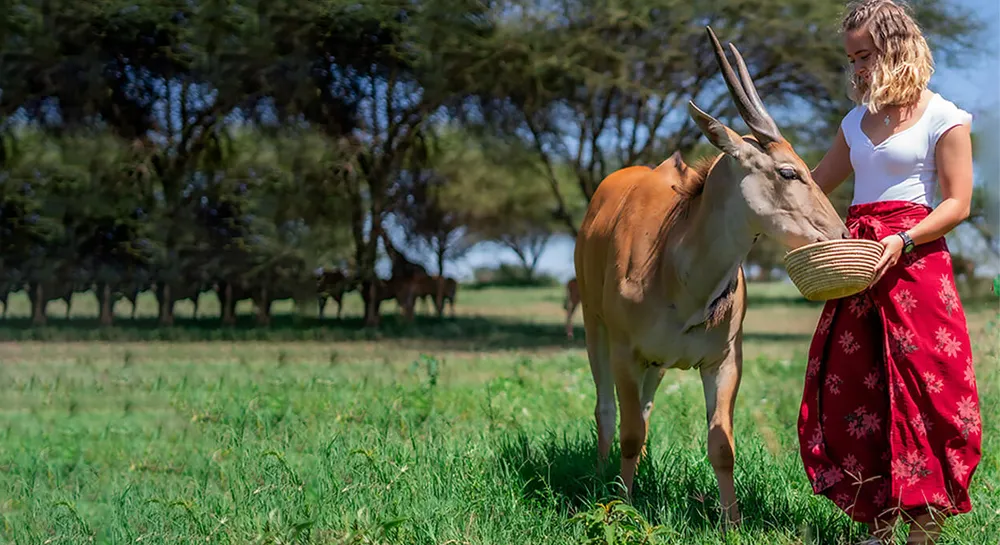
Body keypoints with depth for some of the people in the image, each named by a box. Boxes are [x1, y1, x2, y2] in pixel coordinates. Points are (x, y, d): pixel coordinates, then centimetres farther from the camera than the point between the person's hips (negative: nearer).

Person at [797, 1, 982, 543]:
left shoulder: (943, 117, 0)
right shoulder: (857, 121, 18)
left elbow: (957, 203, -5)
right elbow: (814, 185, 26)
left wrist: (903, 241, -19)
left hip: (913, 257, -6)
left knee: (920, 387, -9)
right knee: (851, 389, 0)